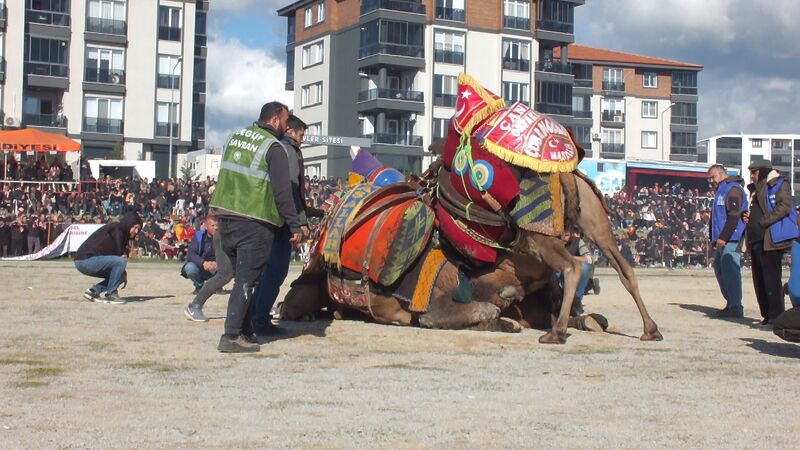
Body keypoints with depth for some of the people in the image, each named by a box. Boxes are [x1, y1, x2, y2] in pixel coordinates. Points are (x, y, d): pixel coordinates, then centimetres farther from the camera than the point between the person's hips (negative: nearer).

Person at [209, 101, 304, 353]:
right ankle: (231, 337, -8)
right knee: (246, 280, -4)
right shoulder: (274, 147, -8)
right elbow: (282, 192, -12)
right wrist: (295, 226, -8)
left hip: (225, 218, 7)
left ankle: (245, 332, 21)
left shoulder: (236, 137, 14)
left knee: (243, 276, 16)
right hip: (254, 224, -7)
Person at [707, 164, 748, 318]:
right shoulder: (720, 191, 24)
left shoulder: (733, 189, -8)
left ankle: (736, 307, -10)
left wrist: (723, 237, -21)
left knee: (730, 272, -12)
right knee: (720, 270, 12)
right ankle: (731, 304, 19)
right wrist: (713, 238, 20)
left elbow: (734, 216, -18)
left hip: (731, 241, -10)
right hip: (721, 241, 10)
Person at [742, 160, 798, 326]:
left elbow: (784, 206, -16)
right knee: (759, 279, 9)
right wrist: (746, 216, 9)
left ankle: (777, 316, -6)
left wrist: (763, 221, -18)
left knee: (771, 278, -9)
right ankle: (767, 315, 15)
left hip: (772, 239, -9)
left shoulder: (779, 185, -2)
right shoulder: (756, 189, 22)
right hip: (756, 239, 9)